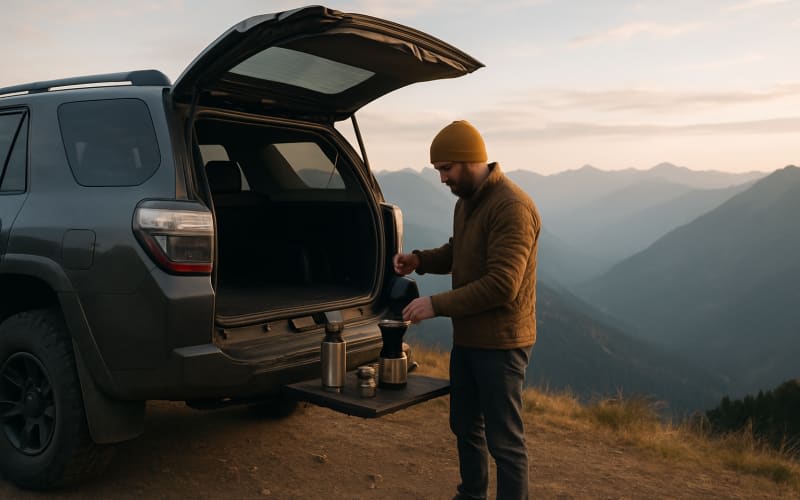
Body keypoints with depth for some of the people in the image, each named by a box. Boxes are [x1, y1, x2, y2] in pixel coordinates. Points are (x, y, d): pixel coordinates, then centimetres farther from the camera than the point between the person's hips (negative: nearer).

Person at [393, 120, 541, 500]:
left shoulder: (511, 207, -21)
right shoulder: (466, 201, 9)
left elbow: (501, 285, -26)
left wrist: (437, 305, -22)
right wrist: (420, 260, 4)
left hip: (500, 343, -9)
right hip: (466, 337, 10)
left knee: (504, 440, 2)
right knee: (465, 426, 22)